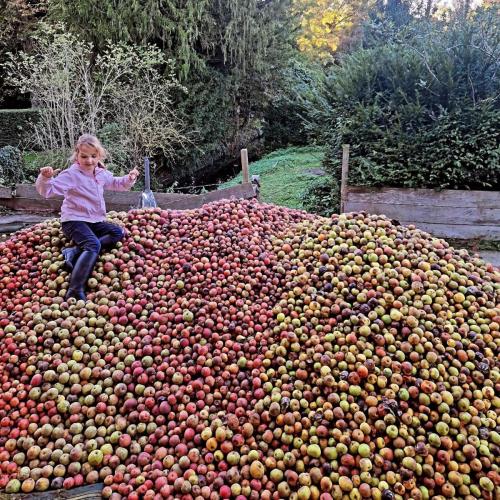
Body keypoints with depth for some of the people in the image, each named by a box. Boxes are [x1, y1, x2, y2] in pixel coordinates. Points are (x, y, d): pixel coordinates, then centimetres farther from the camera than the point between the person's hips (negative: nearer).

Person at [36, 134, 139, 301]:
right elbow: (48, 190, -20)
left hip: (95, 220, 8)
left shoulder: (102, 174, 9)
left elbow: (116, 184, 28)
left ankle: (75, 251, -17)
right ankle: (75, 290, -33)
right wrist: (45, 178, -41)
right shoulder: (71, 174, -12)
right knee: (94, 245, -29)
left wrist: (129, 179, 9)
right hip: (74, 220, -8)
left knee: (118, 233, -5)